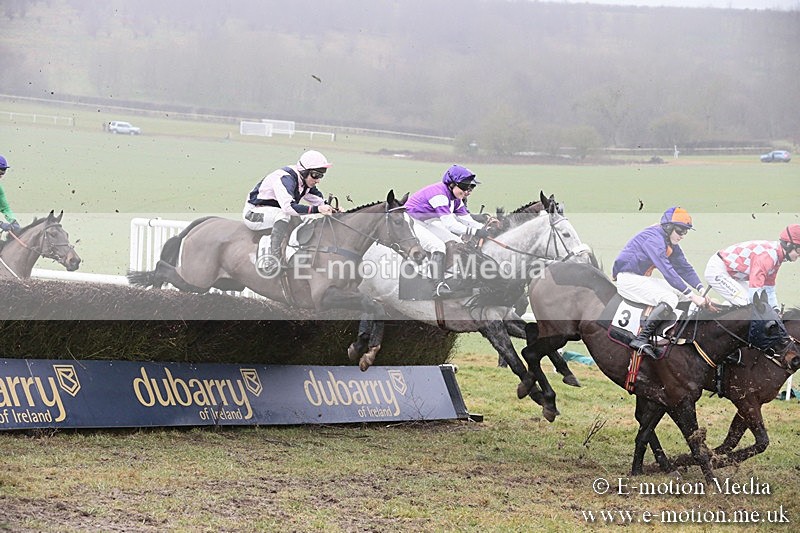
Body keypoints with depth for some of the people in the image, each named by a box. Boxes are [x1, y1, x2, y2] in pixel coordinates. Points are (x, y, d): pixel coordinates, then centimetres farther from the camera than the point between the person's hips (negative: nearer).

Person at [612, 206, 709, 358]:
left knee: (685, 296, 2)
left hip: (643, 278, 10)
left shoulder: (671, 244, 9)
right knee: (670, 299, -28)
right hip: (628, 278, -10)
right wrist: (692, 295, -31)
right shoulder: (653, 238, -22)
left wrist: (701, 290, -8)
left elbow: (684, 268, 9)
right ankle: (641, 339, -33)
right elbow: (667, 271, -30)